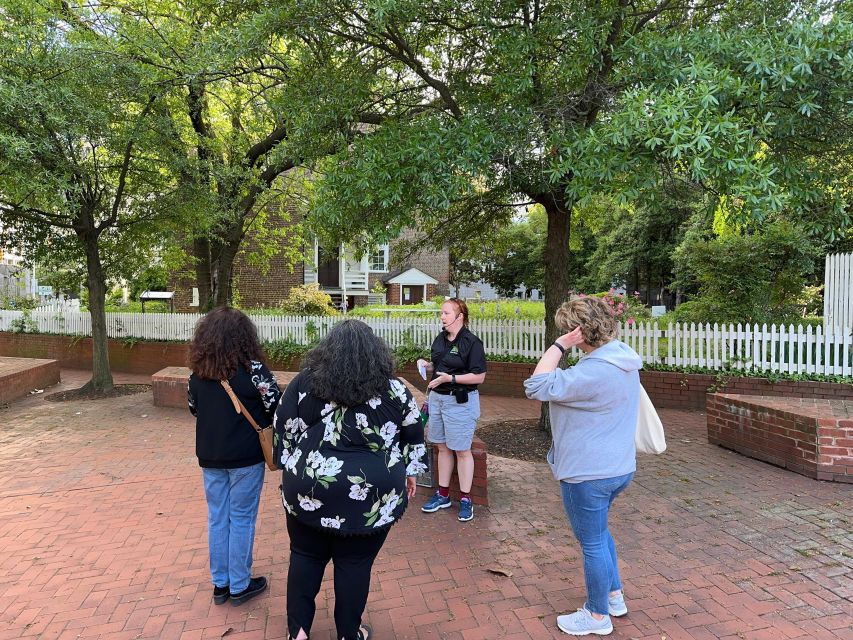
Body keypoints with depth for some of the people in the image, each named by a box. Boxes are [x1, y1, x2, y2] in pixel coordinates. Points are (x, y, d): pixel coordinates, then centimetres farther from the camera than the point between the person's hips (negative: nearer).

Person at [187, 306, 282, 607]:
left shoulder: (198, 371, -2)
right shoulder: (252, 369, -18)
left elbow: (194, 408, 10)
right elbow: (275, 408, -13)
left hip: (209, 456, 5)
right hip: (245, 457, -5)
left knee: (217, 518, 16)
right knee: (242, 519, 9)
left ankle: (220, 584, 29)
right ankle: (239, 586, 22)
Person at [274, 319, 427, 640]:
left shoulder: (303, 383, -4)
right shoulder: (393, 389, -5)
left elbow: (282, 433, 3)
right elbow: (414, 437, 6)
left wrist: (292, 472, 15)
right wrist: (409, 472, 19)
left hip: (309, 488, 1)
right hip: (371, 495, -1)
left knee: (305, 556, 20)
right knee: (355, 564, 14)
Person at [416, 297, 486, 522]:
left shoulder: (471, 342, -15)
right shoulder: (440, 339, 8)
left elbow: (479, 377, -16)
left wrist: (451, 378, -22)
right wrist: (427, 366, -1)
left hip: (460, 401, -7)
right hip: (437, 397, 7)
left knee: (461, 450, 3)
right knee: (442, 447, 14)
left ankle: (465, 499, 16)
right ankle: (443, 495, 26)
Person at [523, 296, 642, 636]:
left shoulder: (594, 371, -29)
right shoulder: (623, 359, 3)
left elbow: (537, 387, -30)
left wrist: (560, 345, -27)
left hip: (590, 474, -10)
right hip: (617, 467, 10)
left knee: (592, 542, 9)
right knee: (599, 532, 28)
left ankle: (598, 616, 29)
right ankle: (614, 596, 43)